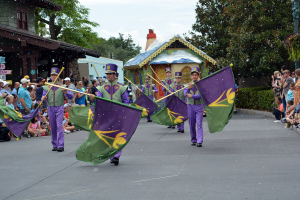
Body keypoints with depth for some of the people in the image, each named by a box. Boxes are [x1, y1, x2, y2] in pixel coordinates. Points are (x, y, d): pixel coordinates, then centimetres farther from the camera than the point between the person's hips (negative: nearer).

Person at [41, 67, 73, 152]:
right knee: (53, 127, 7)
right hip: (50, 108, 3)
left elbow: (71, 97, -2)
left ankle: (61, 145, -12)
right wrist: (43, 98, -21)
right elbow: (43, 97, 3)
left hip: (59, 108, -3)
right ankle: (55, 145, 15)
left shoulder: (62, 87, 4)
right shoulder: (47, 87, 10)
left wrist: (66, 92, -22)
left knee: (59, 126, -11)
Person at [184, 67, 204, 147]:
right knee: (192, 124, 7)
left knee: (199, 124, -10)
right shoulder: (187, 85, 6)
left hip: (199, 106, -3)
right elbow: (186, 94, -10)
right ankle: (193, 140, 19)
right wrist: (188, 89, -28)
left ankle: (200, 141, -14)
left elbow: (201, 95, -13)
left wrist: (192, 96, -21)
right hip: (190, 106, 3)